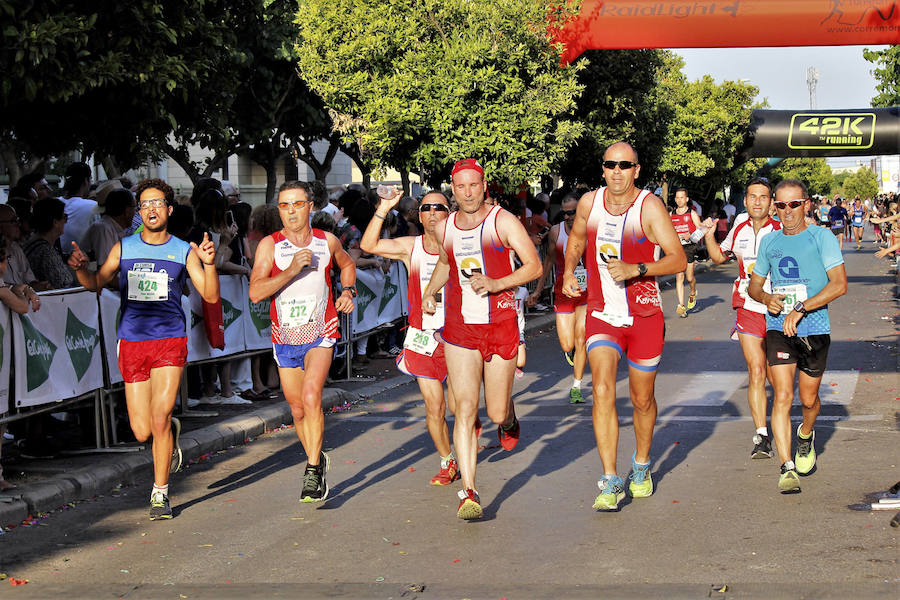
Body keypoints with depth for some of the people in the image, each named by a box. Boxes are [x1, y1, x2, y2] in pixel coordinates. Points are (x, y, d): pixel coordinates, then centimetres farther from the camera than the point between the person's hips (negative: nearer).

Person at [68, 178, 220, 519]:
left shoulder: (184, 251, 5)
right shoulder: (124, 248, 8)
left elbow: (210, 296, -1)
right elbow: (96, 284, 5)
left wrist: (209, 264, -19)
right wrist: (80, 268, -16)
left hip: (170, 341, -2)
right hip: (132, 342, 2)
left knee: (159, 420, -13)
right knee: (142, 431, 0)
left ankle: (160, 493, 3)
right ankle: (171, 431, 36)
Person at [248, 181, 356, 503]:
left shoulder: (327, 241, 1)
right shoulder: (270, 245, -6)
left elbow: (346, 263, 25)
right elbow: (255, 292, -17)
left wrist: (348, 290, 6)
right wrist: (292, 269, -25)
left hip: (320, 333, -1)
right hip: (285, 337, 2)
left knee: (311, 397, -23)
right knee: (297, 409, 11)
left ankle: (313, 469, -17)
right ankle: (317, 459, 35)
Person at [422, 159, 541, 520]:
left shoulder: (503, 222, -5)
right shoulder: (444, 229, 7)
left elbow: (534, 266, -6)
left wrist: (496, 283, -19)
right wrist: (430, 290, 13)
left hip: (501, 327, -2)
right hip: (459, 329, 2)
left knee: (496, 413, 6)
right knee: (465, 409, -11)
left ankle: (509, 419, 46)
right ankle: (468, 491, -10)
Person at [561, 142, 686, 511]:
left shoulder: (650, 207, -12)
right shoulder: (589, 203, -1)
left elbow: (678, 260, -15)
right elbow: (576, 239, 21)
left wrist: (636, 269, -28)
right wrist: (569, 272, 4)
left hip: (645, 318, -1)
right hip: (601, 315, 1)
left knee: (642, 400, 12)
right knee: (603, 391, -17)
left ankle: (641, 467, 37)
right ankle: (610, 482, -16)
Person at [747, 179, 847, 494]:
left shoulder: (821, 238, -4)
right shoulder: (769, 242, 9)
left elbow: (839, 284, -13)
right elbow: (754, 285, 20)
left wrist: (800, 308, -21)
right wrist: (766, 297, -4)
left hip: (814, 329, -1)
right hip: (778, 327, 2)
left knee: (808, 399, 11)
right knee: (782, 396, -13)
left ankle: (806, 435, 45)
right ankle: (787, 468, -15)